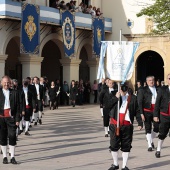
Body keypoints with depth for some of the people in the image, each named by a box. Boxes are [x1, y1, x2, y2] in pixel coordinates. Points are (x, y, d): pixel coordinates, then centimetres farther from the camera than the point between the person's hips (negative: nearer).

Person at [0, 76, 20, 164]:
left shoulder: (15, 93, 4)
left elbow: (18, 107, 4)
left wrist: (17, 119, -1)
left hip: (11, 117, 0)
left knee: (12, 137, -3)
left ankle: (12, 157, 4)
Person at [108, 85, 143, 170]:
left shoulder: (132, 98, 4)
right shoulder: (114, 95, 7)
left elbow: (137, 111, 4)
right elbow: (107, 105, -5)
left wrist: (140, 123, -3)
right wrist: (115, 98, -15)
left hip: (127, 125, -1)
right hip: (114, 124, 1)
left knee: (126, 146, 3)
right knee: (114, 145, 6)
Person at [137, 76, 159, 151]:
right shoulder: (143, 90, -1)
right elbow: (140, 102, -3)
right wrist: (141, 113, -10)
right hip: (147, 111, -3)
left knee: (157, 127, 1)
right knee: (148, 128, -1)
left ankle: (151, 140, 27)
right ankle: (149, 145, 5)